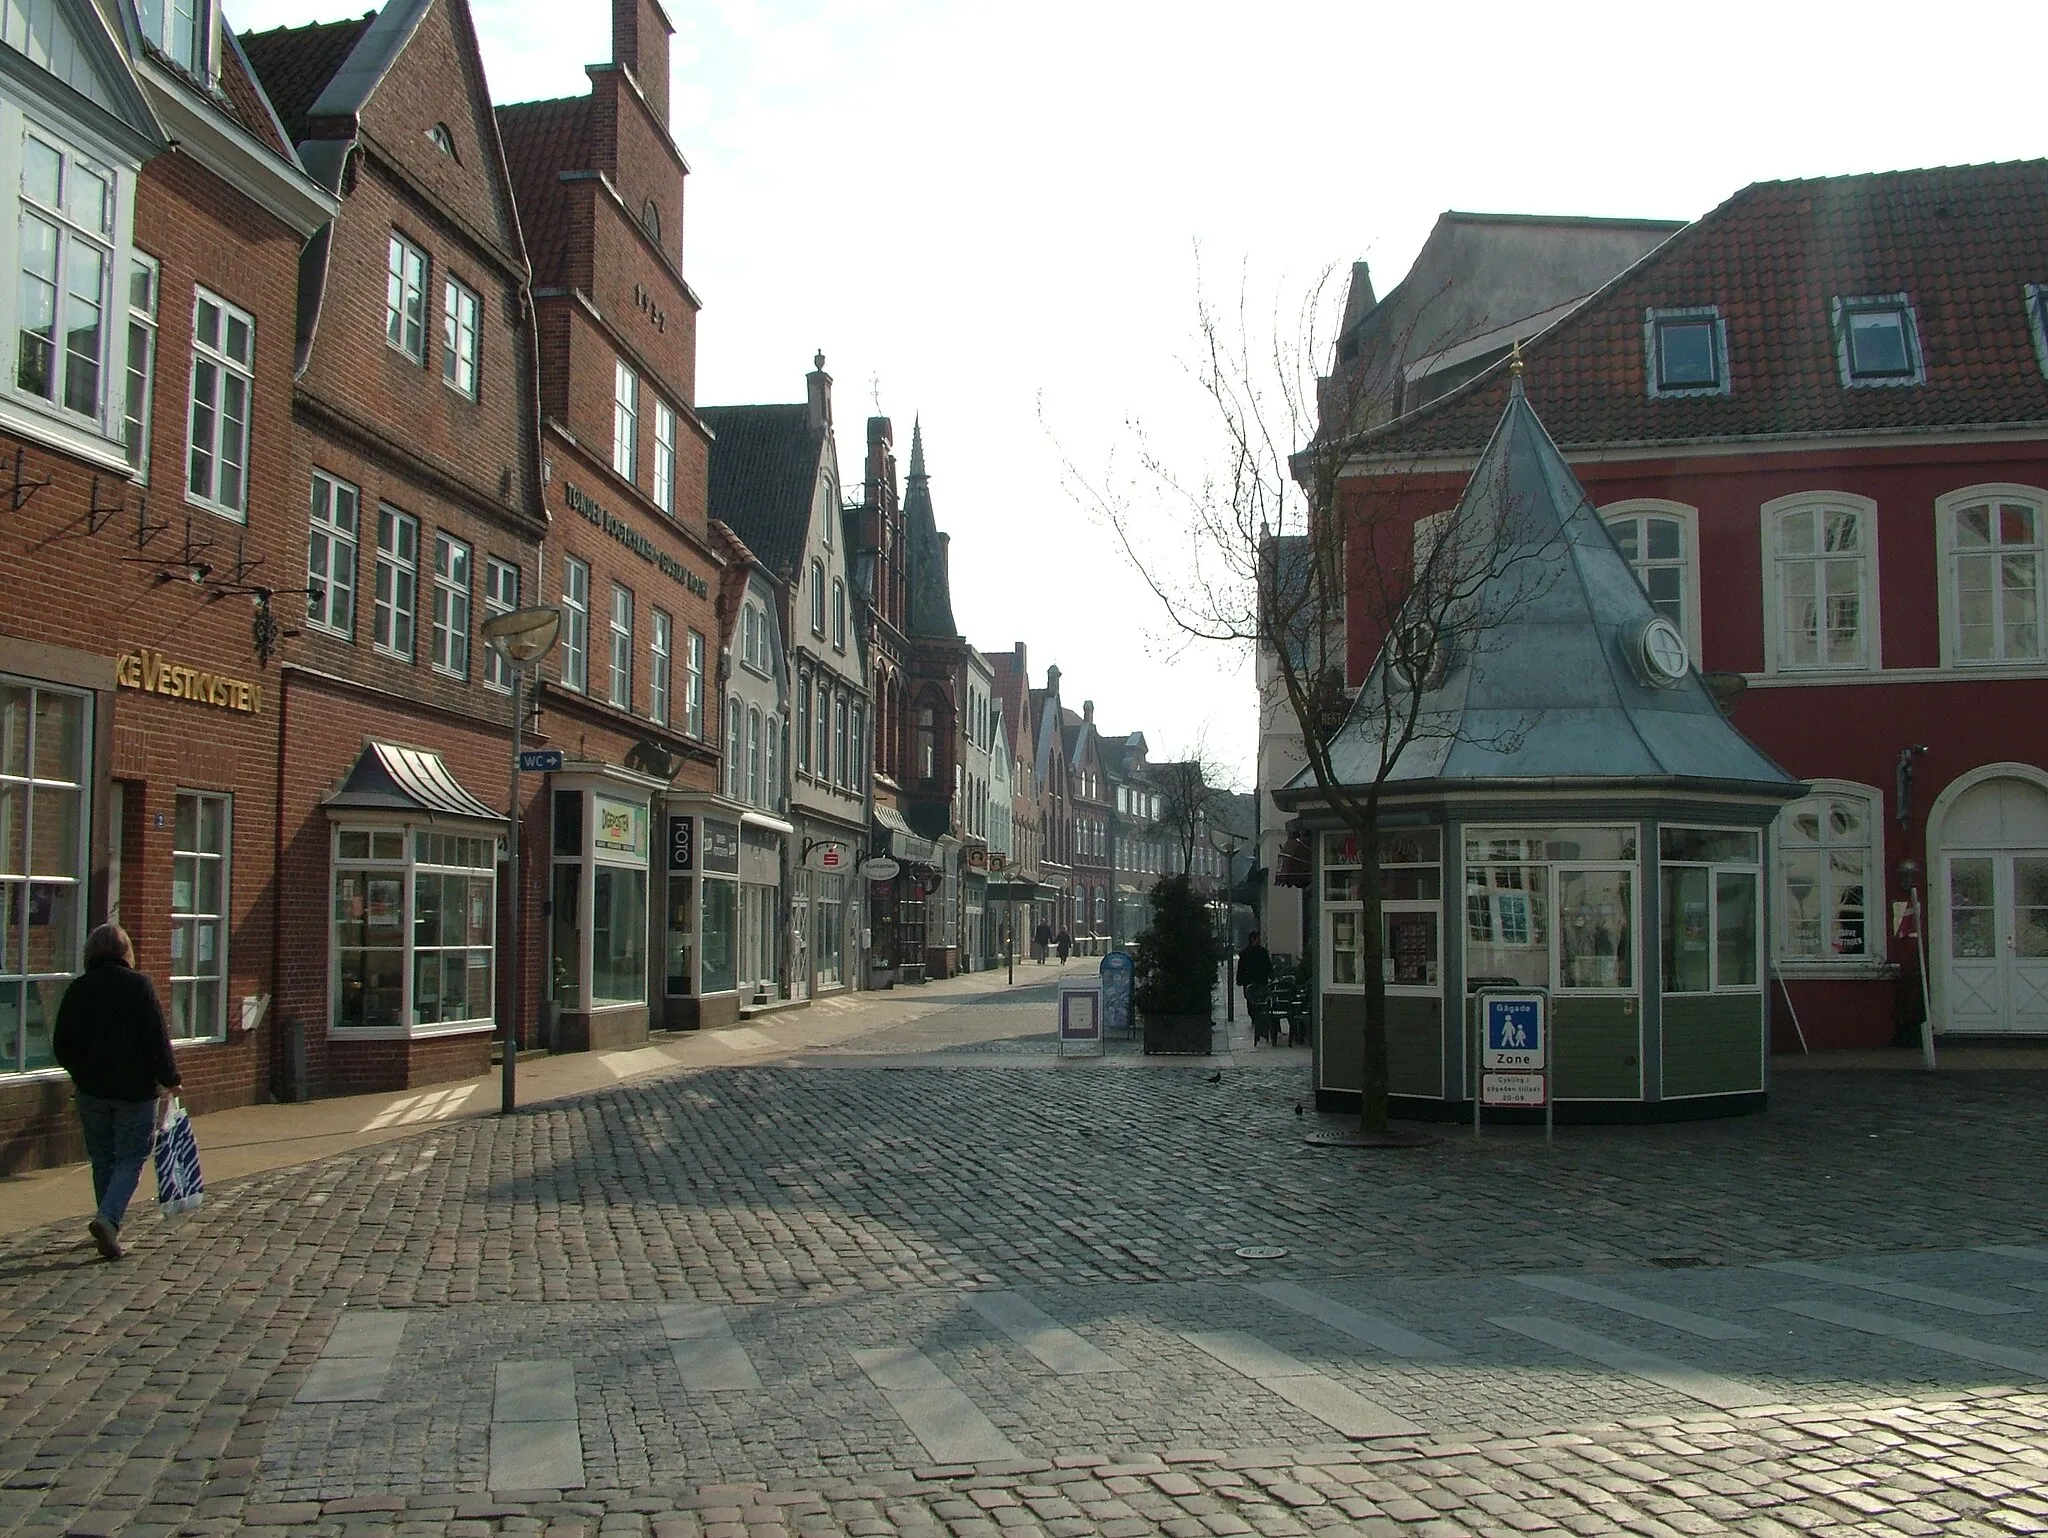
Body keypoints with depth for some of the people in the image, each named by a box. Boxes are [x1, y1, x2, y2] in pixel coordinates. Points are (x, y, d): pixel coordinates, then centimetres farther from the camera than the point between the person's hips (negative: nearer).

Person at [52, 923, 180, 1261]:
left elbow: (61, 1044, 7)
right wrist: (168, 1081, -4)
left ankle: (110, 1230, 21)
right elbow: (158, 1039, -13)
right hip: (136, 1090, -4)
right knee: (131, 1160, 3)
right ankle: (108, 1218, -17)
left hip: (92, 1090, 4)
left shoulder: (78, 989, 0)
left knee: (102, 1161, 15)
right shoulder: (139, 986, -11)